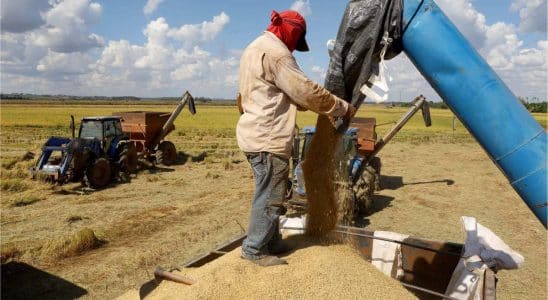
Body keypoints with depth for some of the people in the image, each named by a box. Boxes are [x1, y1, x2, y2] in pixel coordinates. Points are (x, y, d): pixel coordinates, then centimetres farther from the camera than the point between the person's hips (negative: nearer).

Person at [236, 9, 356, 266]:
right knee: (269, 197, -1)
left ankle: (272, 242, 28)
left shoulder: (255, 48, 20)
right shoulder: (275, 52, -14)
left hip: (257, 135, 11)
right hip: (268, 138, -11)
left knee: (268, 194, 17)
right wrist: (343, 108, -4)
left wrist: (304, 105, 17)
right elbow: (307, 91, -15)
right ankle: (254, 249, 11)